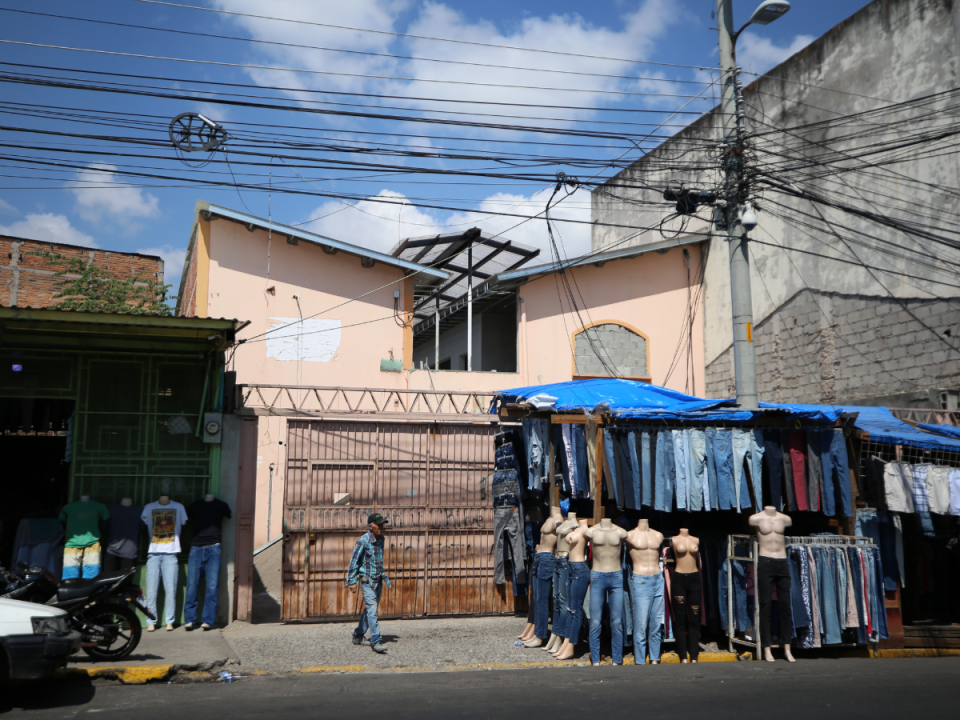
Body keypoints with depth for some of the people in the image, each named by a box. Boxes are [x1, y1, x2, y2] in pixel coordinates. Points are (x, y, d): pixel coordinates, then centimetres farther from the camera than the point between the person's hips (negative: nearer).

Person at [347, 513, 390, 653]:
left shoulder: (381, 539, 6)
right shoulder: (363, 540, -15)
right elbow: (354, 561, -10)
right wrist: (352, 581, -12)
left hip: (378, 580, 7)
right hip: (367, 580, -7)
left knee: (370, 609, 13)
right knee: (372, 608, -13)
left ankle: (358, 636, 26)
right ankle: (376, 641, -14)